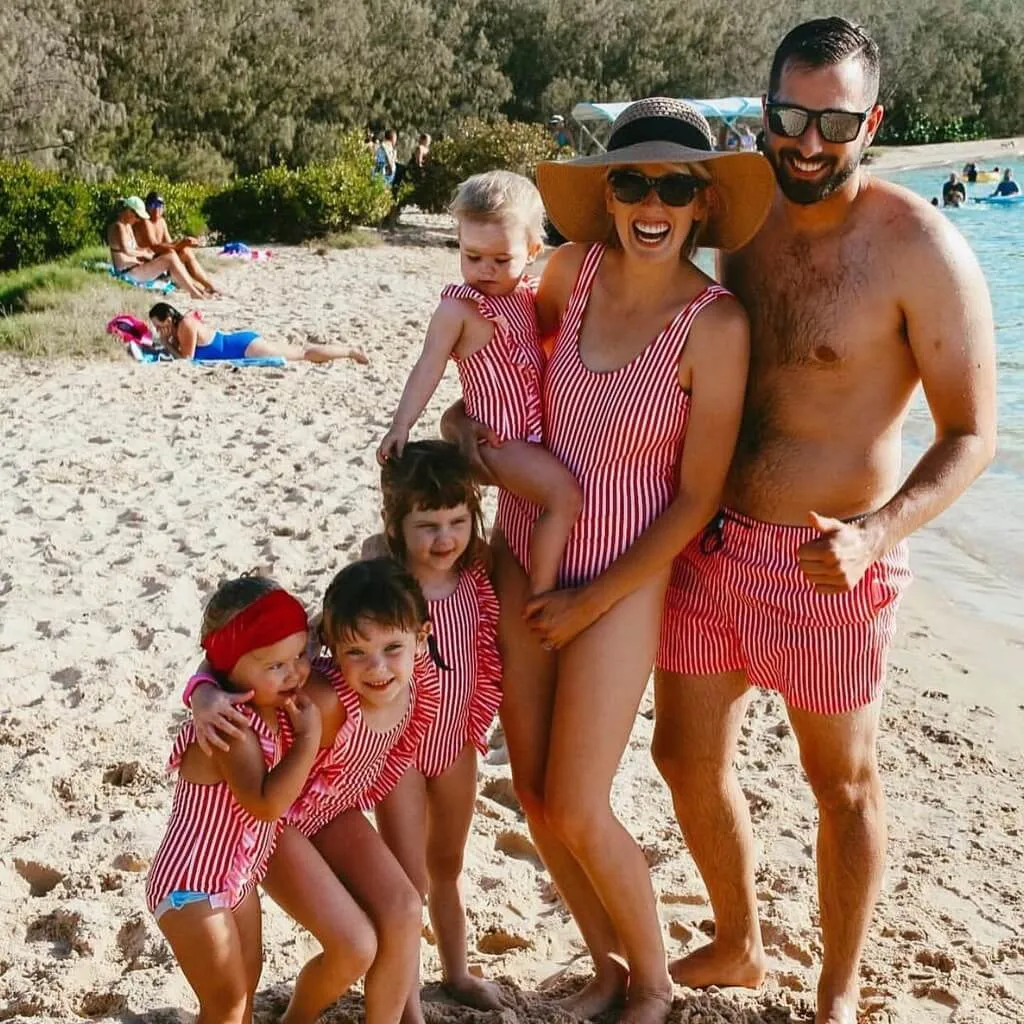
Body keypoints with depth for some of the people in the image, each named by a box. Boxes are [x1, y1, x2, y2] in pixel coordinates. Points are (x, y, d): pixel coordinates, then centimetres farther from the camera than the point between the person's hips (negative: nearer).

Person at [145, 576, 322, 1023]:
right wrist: (308, 737, -33)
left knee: (245, 986, 22)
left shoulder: (274, 709, -2)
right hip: (192, 886, -9)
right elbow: (266, 803, -39)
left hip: (235, 878, 9)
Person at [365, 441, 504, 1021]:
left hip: (456, 740, 5)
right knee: (410, 880, 2)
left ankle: (457, 972, 42)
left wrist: (477, 722, 1)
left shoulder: (478, 577, -11)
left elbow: (490, 660, 1)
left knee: (448, 865, 23)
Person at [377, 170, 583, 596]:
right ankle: (540, 594, -14)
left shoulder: (529, 296, 9)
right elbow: (429, 368, -15)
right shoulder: (459, 306, -11)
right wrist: (401, 425, -22)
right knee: (565, 493, -23)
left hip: (535, 434, 8)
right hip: (498, 438, -8)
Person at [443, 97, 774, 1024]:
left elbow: (697, 497, -14)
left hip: (621, 580, -5)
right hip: (523, 555, 5)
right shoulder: (575, 269, -6)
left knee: (576, 812, -2)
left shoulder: (716, 324, -19)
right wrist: (464, 409, 1)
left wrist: (590, 603, -11)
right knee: (534, 792, 11)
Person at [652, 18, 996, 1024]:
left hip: (823, 563, -6)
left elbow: (971, 433, -14)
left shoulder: (919, 248, -16)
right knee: (687, 753, 16)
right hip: (708, 541, 6)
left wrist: (876, 534, -30)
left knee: (842, 782, 11)